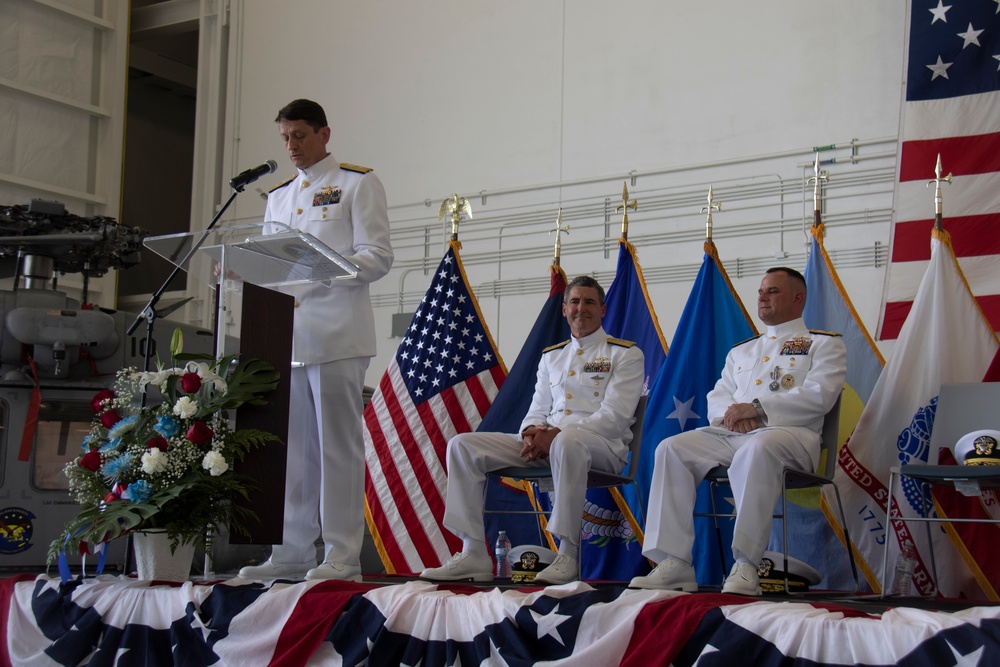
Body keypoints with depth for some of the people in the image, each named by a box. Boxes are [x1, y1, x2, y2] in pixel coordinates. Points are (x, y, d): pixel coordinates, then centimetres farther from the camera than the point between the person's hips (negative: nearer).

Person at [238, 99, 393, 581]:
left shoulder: (357, 184, 5)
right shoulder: (278, 197, 24)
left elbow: (378, 258, -5)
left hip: (336, 336, -6)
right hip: (286, 334, 6)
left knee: (338, 446, -6)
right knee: (291, 448, 6)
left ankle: (342, 555, -3)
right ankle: (292, 553, 11)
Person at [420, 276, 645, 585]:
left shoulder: (625, 354, 4)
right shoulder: (551, 356, 22)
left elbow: (615, 417, -9)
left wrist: (557, 434, -19)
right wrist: (533, 432, -7)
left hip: (603, 445, -6)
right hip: (545, 443, 6)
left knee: (568, 443, -44)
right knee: (462, 445, -10)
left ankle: (568, 554, -35)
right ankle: (473, 554, -19)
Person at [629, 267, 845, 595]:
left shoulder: (824, 344, 13)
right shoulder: (741, 351, 32)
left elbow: (819, 396, -5)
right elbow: (716, 399, 22)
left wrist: (757, 408, -13)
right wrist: (732, 413, -5)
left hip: (790, 432, -6)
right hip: (730, 433, 6)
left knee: (757, 449, -41)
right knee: (671, 449, -20)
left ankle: (746, 566, -41)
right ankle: (674, 563, -27)